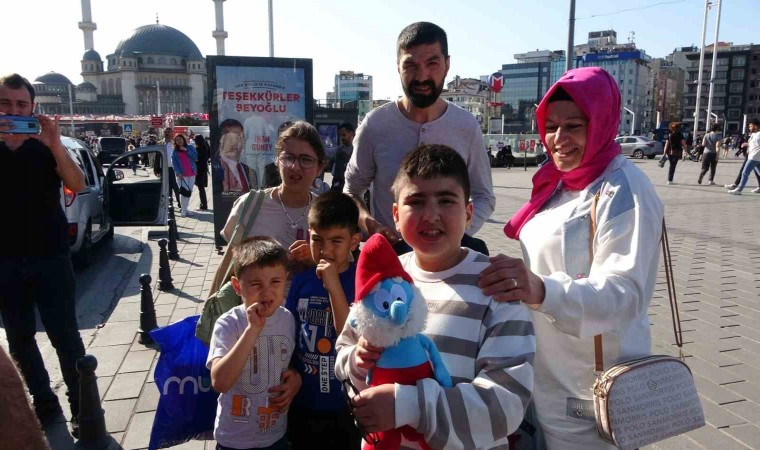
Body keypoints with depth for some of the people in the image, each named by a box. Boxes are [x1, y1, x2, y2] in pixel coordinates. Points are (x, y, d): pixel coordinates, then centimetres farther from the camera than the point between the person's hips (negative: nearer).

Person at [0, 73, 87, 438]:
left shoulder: (46, 146, 1)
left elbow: (77, 186, -14)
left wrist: (56, 145, -30)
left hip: (50, 257, -2)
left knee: (65, 336, -2)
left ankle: (83, 408, 7)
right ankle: (44, 403, 23)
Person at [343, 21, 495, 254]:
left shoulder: (467, 126, -5)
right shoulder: (375, 124, -8)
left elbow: (484, 197, 4)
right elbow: (351, 191, 4)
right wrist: (369, 224, -16)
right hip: (387, 253, -2)